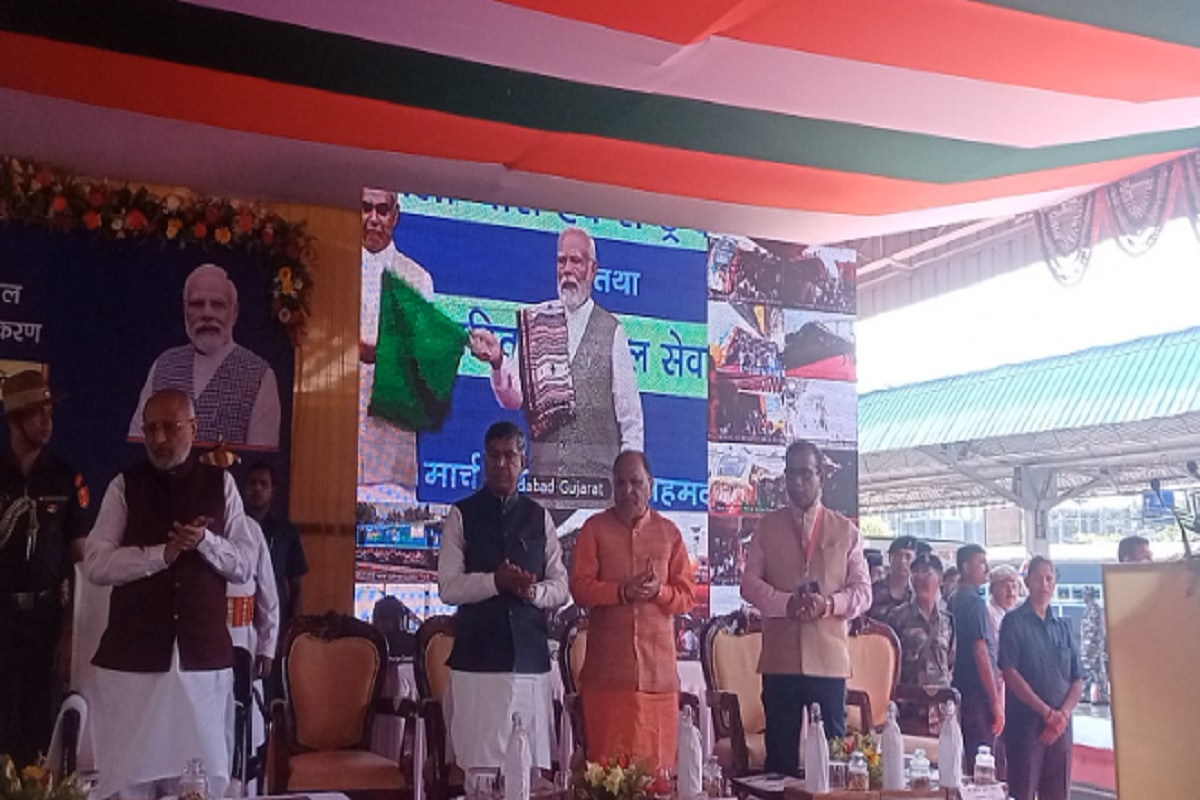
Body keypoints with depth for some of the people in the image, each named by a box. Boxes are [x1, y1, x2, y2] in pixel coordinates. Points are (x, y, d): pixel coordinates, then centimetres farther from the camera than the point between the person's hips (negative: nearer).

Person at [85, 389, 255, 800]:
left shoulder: (220, 485, 5)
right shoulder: (124, 486, 2)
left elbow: (245, 565, 3)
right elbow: (95, 564, -4)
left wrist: (205, 541, -15)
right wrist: (161, 553, -16)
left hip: (203, 656, 1)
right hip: (132, 656, -1)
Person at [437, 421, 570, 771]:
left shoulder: (540, 518, 10)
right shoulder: (461, 515, 3)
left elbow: (560, 588, 8)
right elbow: (448, 587, -4)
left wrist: (533, 591, -12)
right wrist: (496, 581, -18)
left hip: (531, 659, 2)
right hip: (477, 658, -2)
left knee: (533, 763, 1)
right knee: (479, 761, -4)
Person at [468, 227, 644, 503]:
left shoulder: (611, 331, 3)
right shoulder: (536, 322, 8)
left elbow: (630, 416, 5)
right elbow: (513, 398, 3)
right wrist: (497, 362, -16)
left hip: (596, 476, -1)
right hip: (543, 473, 1)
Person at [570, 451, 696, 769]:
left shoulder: (669, 532, 11)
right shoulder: (594, 528, 6)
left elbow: (687, 596, 8)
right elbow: (580, 588, -3)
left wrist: (658, 591, -12)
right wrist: (623, 592, -17)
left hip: (658, 668, 2)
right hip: (607, 669, -1)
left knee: (657, 761, 1)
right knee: (607, 761, -2)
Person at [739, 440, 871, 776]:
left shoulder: (845, 530, 9)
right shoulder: (767, 526, 9)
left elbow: (863, 591, 5)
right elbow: (749, 582, 3)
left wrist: (829, 603, -15)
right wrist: (786, 603, -16)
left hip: (828, 657, 0)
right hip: (780, 657, 0)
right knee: (780, 751, 4)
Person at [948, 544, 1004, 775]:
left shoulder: (954, 600, 13)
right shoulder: (974, 601, -13)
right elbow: (981, 652, -18)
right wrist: (996, 702, -16)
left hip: (960, 692, 9)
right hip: (979, 695, -9)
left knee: (964, 762, 14)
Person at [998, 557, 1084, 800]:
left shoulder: (1062, 626, 13)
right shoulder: (1014, 622, -1)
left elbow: (1077, 681, 10)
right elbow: (1010, 674, -9)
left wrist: (1063, 715, -7)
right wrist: (1047, 712, -13)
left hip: (1060, 725, 5)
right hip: (1024, 723, -4)